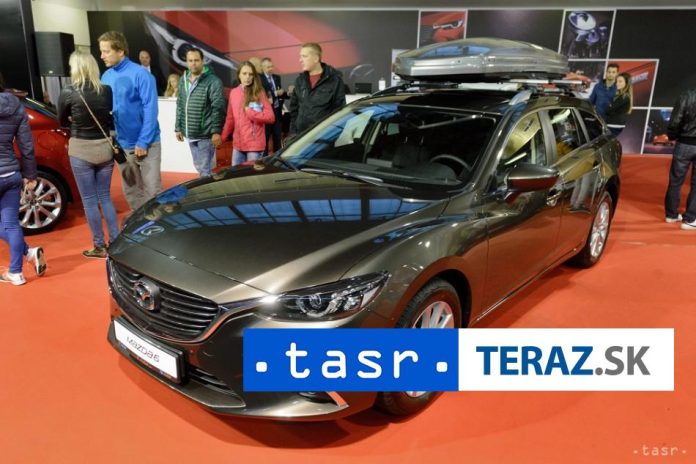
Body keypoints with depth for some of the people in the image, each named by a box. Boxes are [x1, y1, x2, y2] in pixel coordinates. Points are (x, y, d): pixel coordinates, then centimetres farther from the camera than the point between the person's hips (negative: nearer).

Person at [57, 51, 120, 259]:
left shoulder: (68, 93, -10)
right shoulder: (107, 91, -3)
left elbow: (62, 122, 5)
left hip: (81, 150, -3)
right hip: (105, 148, 4)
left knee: (89, 200, 6)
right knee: (105, 197, 14)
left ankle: (100, 247, 13)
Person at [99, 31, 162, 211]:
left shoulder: (140, 74, -12)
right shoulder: (106, 77, 6)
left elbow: (150, 110, -15)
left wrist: (143, 142, -17)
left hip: (146, 144, -6)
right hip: (122, 145, 6)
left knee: (152, 189, 0)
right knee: (131, 191, 15)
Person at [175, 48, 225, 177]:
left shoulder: (213, 81, -11)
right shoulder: (184, 80, 11)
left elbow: (218, 108, -14)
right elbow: (180, 106, 17)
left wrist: (216, 131, -18)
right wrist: (178, 127, 15)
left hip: (205, 134, -7)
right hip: (190, 133, 7)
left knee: (205, 169, -3)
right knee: (198, 166, 17)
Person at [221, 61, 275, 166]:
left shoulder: (259, 93, -3)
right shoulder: (233, 93, 9)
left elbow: (270, 117, -9)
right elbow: (230, 119, 14)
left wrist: (250, 113, -15)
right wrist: (223, 137, 9)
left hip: (254, 144, -4)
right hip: (237, 144, 4)